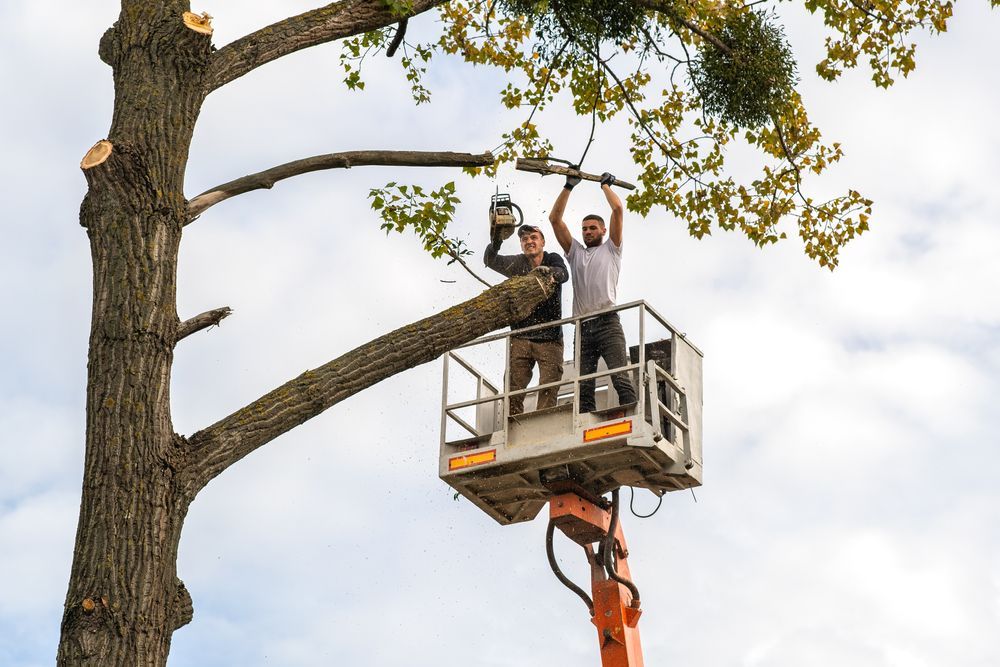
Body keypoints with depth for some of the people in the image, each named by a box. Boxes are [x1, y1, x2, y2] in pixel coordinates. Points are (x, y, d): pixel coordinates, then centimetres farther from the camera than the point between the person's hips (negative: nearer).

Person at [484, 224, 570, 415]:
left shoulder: (553, 259, 6)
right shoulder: (518, 264, 9)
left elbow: (563, 274, -15)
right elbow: (491, 261, -6)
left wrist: (550, 272, -40)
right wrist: (495, 242, -28)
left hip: (550, 338, -1)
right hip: (520, 337, 1)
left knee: (549, 388, -10)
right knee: (513, 387, -8)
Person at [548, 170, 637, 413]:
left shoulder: (610, 249, 18)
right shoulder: (575, 252, 27)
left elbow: (618, 210, 7)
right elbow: (555, 219, 22)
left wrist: (606, 185, 21)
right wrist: (569, 186, 20)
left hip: (607, 322, -4)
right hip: (582, 327, 4)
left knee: (621, 379, -15)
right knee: (584, 388, -4)